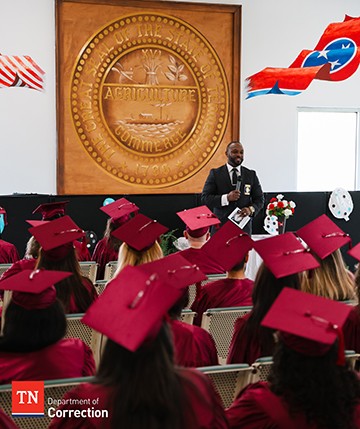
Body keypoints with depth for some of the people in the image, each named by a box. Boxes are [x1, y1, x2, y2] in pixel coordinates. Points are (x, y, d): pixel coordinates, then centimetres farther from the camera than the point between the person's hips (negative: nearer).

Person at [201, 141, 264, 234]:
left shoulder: (251, 174, 10)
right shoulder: (215, 173, 3)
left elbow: (259, 199, 11)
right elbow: (204, 198, -3)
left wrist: (251, 209, -11)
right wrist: (226, 198, -18)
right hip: (221, 225, -2)